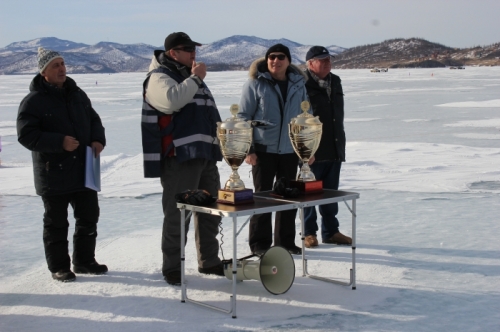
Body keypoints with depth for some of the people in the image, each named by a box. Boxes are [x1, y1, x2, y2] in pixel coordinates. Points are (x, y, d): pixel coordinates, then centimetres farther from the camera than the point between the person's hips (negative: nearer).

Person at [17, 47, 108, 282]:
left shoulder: (77, 94, 10)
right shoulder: (33, 101, -10)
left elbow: (94, 120, 18)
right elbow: (26, 135, -16)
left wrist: (98, 139, -3)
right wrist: (59, 142, -25)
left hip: (84, 170, 6)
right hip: (53, 175, -6)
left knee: (89, 217, 12)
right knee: (56, 223, 5)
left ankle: (84, 261, 28)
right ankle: (59, 267, 18)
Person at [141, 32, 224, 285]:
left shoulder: (190, 76, 21)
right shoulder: (159, 77, -6)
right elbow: (172, 100, -28)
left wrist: (219, 140, 27)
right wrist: (195, 79, -16)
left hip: (206, 155, 9)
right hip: (178, 157, -9)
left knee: (210, 212, 14)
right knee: (177, 214, -6)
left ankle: (209, 261, 27)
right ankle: (172, 268, 3)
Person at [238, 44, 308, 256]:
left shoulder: (298, 84, 7)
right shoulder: (256, 83, -5)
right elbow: (243, 117, -5)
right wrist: (247, 149, -11)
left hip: (290, 150, 4)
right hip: (264, 149, -4)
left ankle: (286, 241, 22)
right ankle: (260, 243, 11)